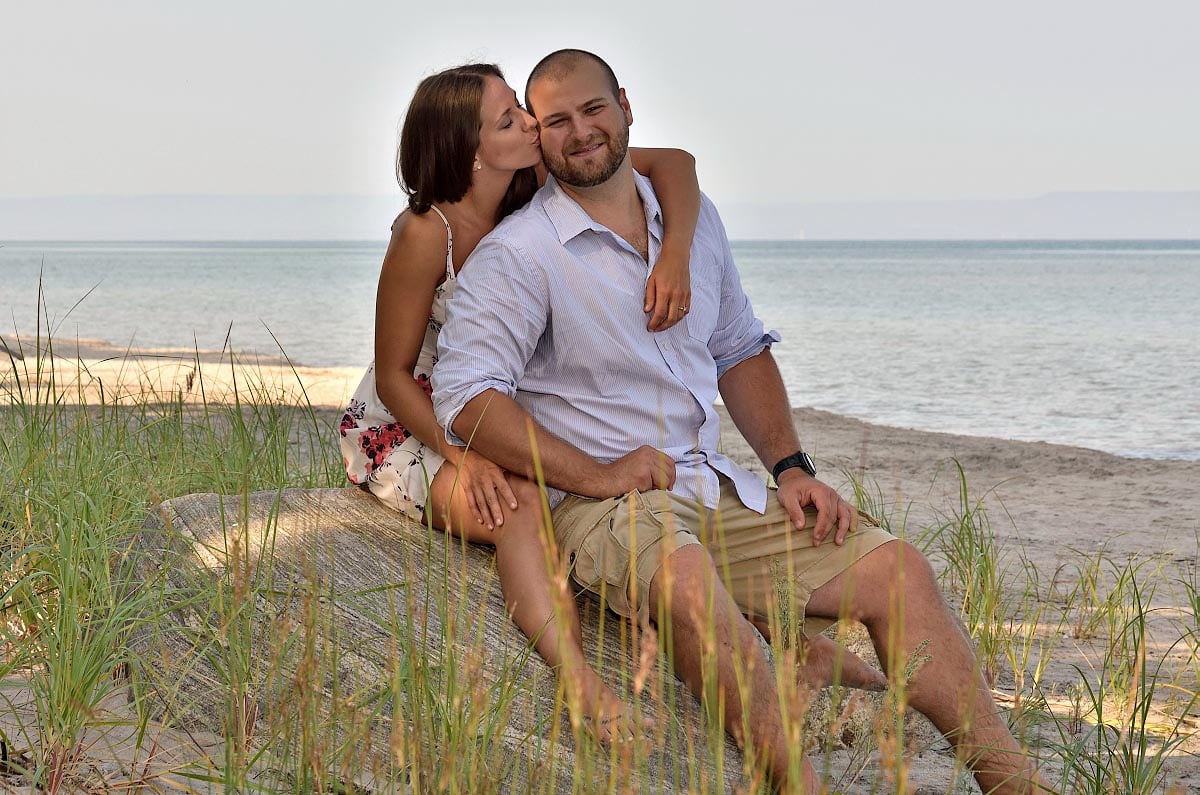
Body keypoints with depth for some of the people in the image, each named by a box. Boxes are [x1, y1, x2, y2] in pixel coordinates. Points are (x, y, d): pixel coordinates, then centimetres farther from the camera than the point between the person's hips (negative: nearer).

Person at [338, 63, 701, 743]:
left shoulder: (539, 190, -7)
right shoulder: (427, 234, -21)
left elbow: (673, 164, -11)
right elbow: (395, 375, -15)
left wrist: (675, 254, -30)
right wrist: (464, 458, -31)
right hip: (405, 432, -6)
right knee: (523, 507, -37)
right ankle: (583, 687, -51)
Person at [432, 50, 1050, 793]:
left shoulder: (691, 217, 14)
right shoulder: (516, 254, -7)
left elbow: (740, 353, 23)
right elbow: (466, 395, -16)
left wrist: (791, 466, 9)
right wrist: (597, 475, -20)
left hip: (716, 490, 7)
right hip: (597, 505, -6)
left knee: (896, 566, -9)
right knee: (690, 581, -41)